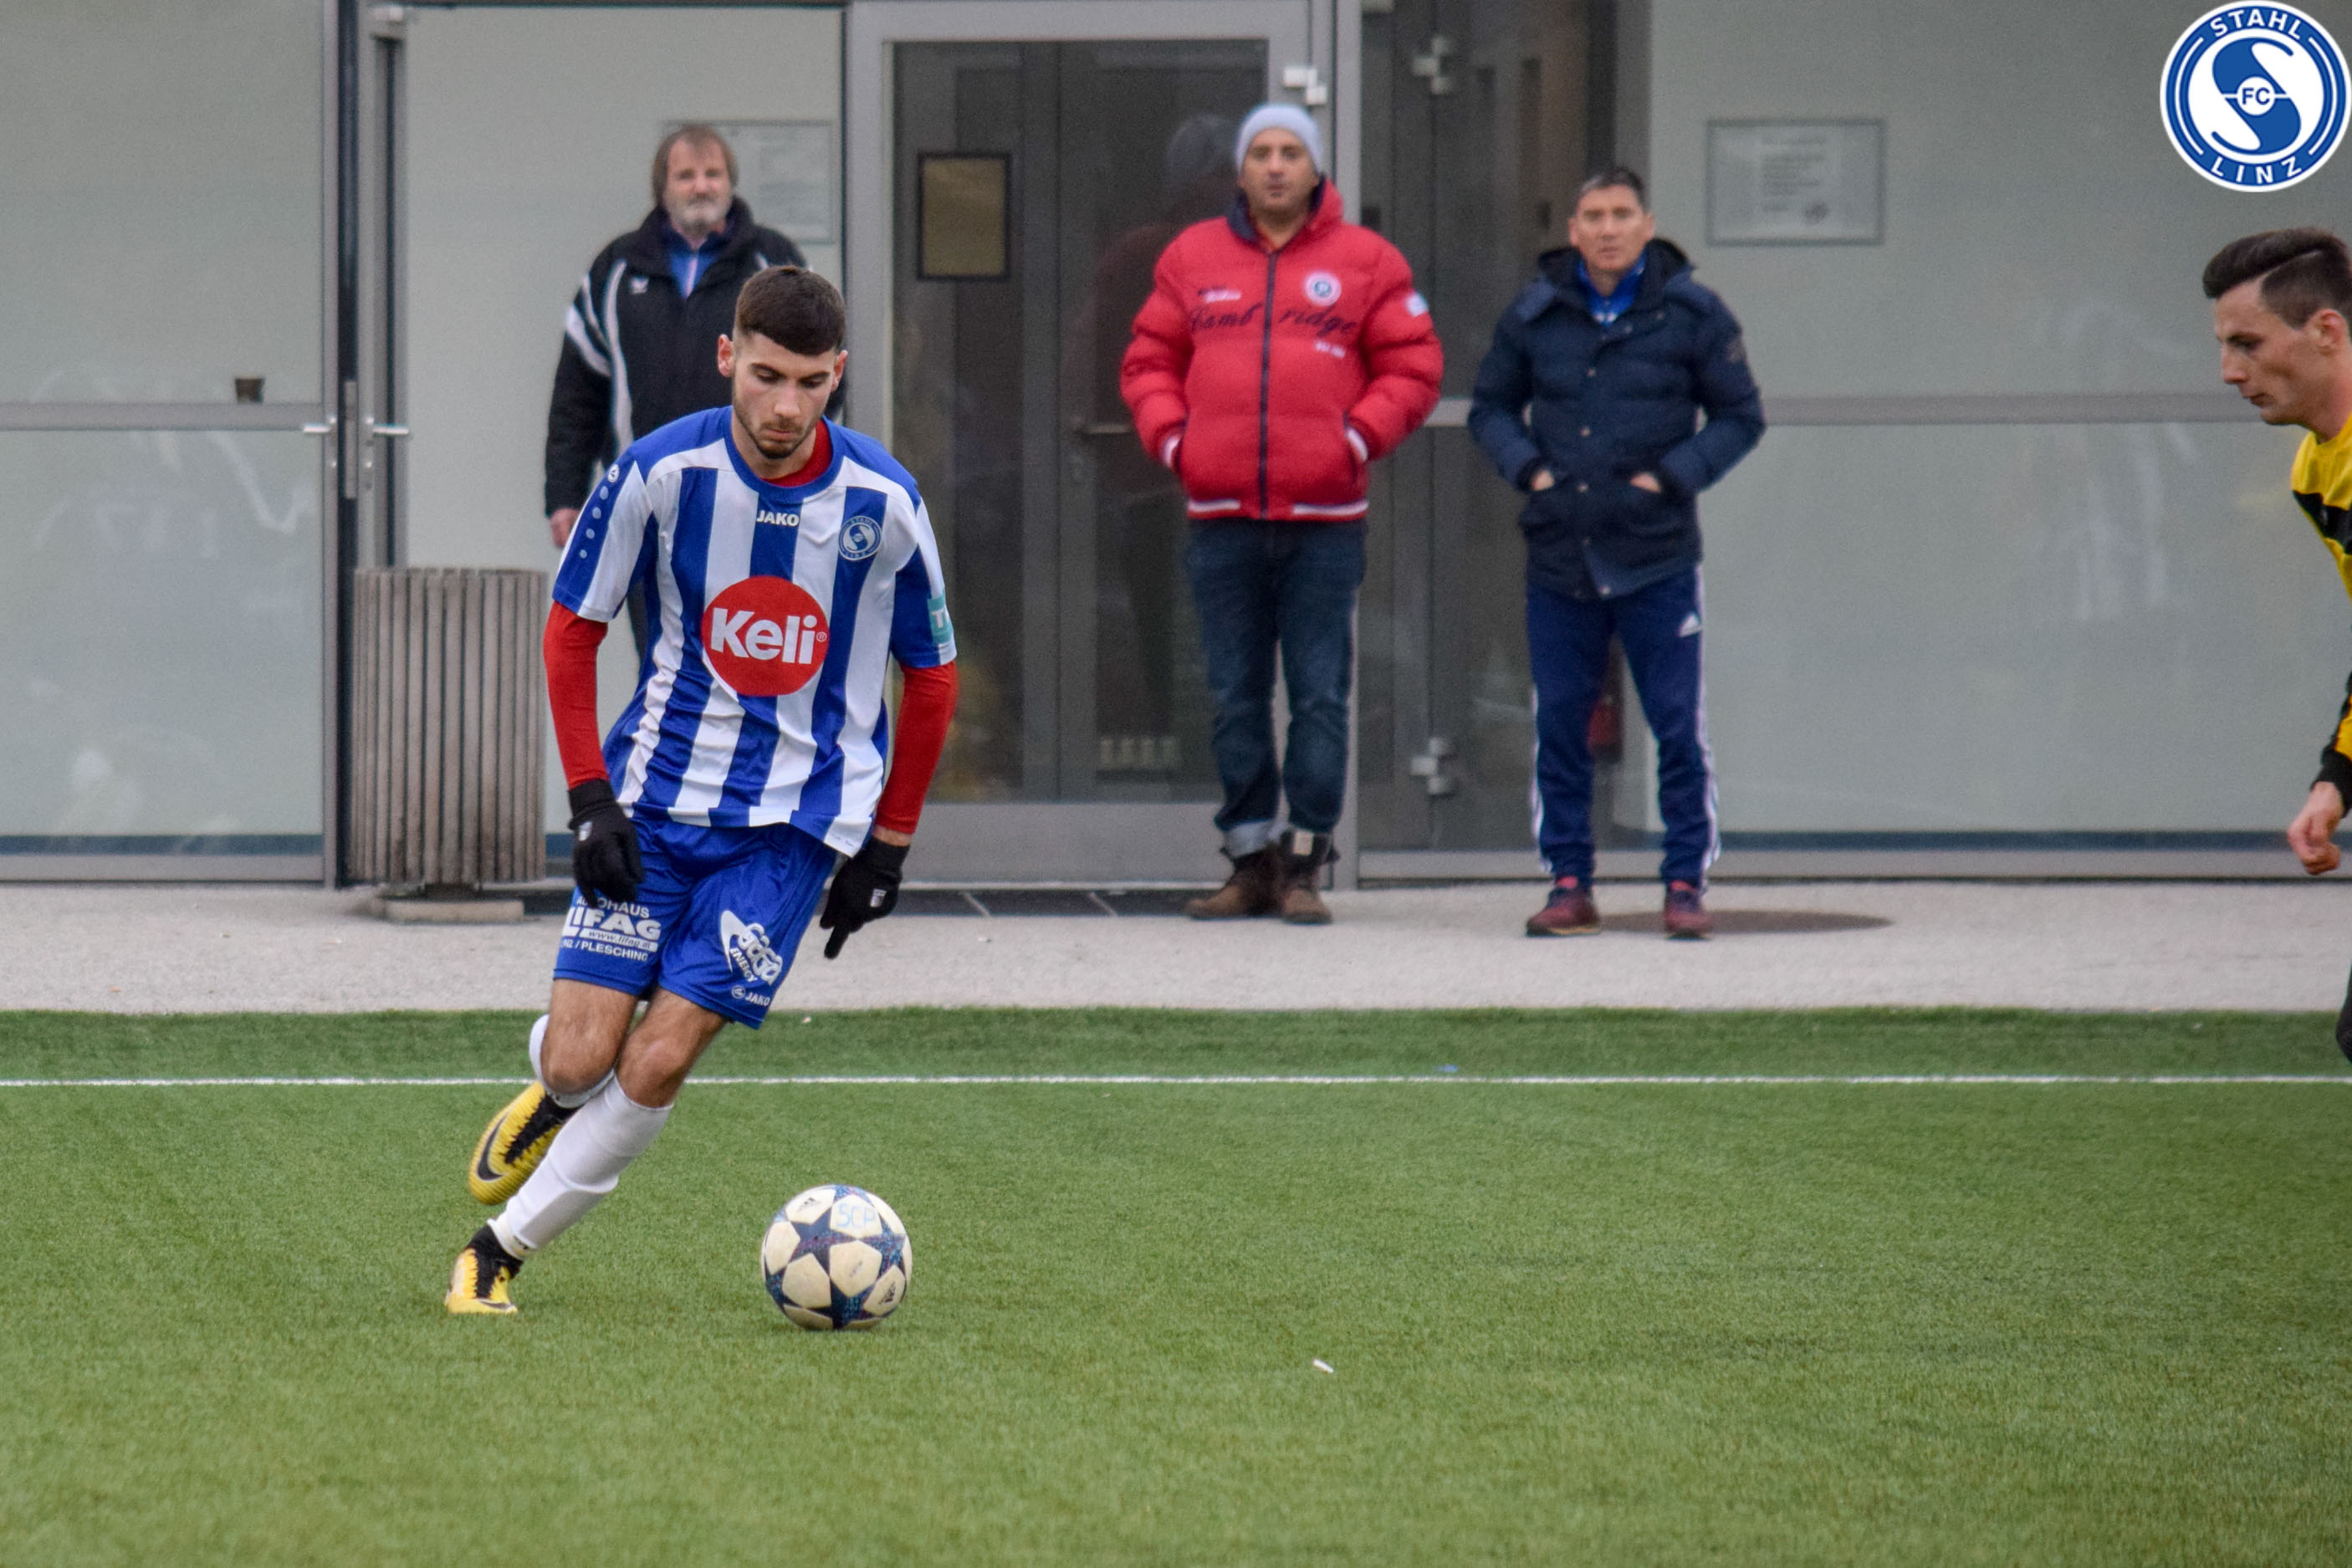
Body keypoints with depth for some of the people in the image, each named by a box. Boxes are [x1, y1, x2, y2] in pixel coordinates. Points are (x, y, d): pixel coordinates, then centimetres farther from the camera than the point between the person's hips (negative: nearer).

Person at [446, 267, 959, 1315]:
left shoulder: (883, 504, -9)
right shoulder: (660, 472, -10)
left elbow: (931, 677, 5)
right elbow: (571, 630, 2)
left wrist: (887, 845, 5)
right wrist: (591, 800, -5)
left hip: (795, 817, -1)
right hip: (656, 793, 1)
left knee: (656, 1064, -12)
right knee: (581, 1058, -7)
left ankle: (500, 1249, 5)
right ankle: (551, 1095, 31)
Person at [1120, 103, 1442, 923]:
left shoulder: (1366, 262, 6)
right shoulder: (1191, 258, 11)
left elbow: (1412, 369, 6)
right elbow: (1147, 363, 14)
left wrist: (1358, 438, -7)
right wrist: (1171, 438, -2)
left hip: (1324, 518, -2)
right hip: (1221, 517, 2)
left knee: (1320, 696, -2)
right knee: (1235, 698, 5)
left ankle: (1306, 863, 3)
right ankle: (1250, 861, 12)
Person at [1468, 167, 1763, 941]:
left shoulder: (1692, 313, 0)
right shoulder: (1534, 314, 5)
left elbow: (1740, 417, 5)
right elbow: (1490, 405, 16)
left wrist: (1673, 474, -8)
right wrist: (1527, 467, -2)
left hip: (1656, 559, -2)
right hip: (1559, 558, 2)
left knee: (1678, 727, -3)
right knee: (1559, 726, 5)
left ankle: (1686, 884, 5)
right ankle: (1569, 885, 13)